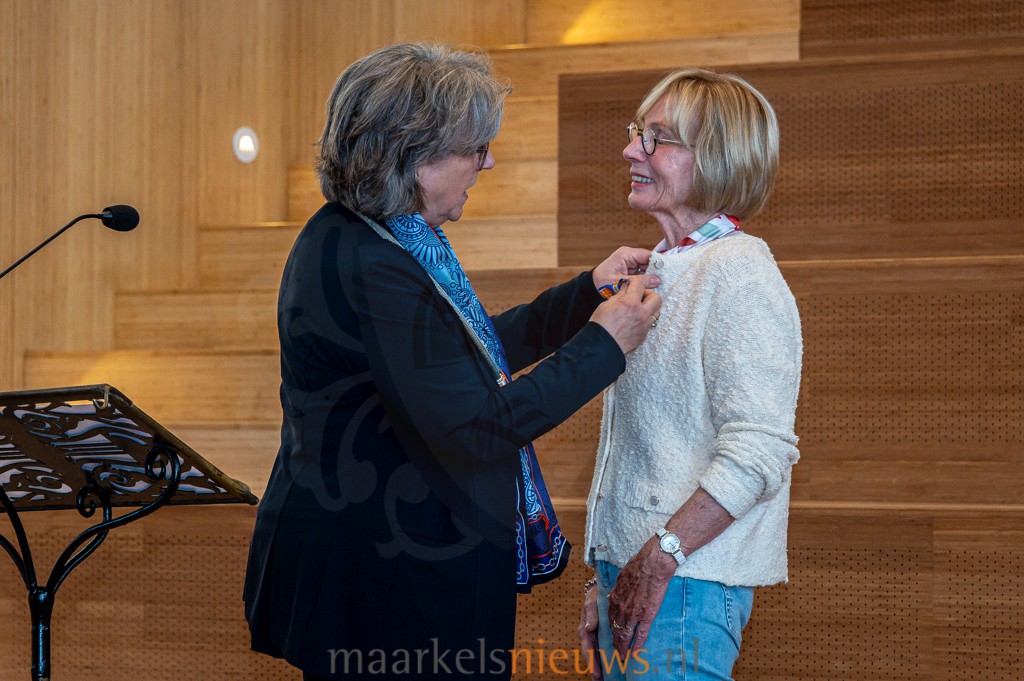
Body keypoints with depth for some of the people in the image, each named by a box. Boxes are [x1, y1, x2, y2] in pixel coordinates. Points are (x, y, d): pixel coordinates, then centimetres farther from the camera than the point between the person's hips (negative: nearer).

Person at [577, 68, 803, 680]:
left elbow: (758, 453, -22)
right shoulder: (660, 270, 15)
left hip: (686, 584, -8)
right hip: (626, 567, 9)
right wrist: (606, 581, 17)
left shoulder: (739, 274, -13)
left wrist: (660, 558, -21)